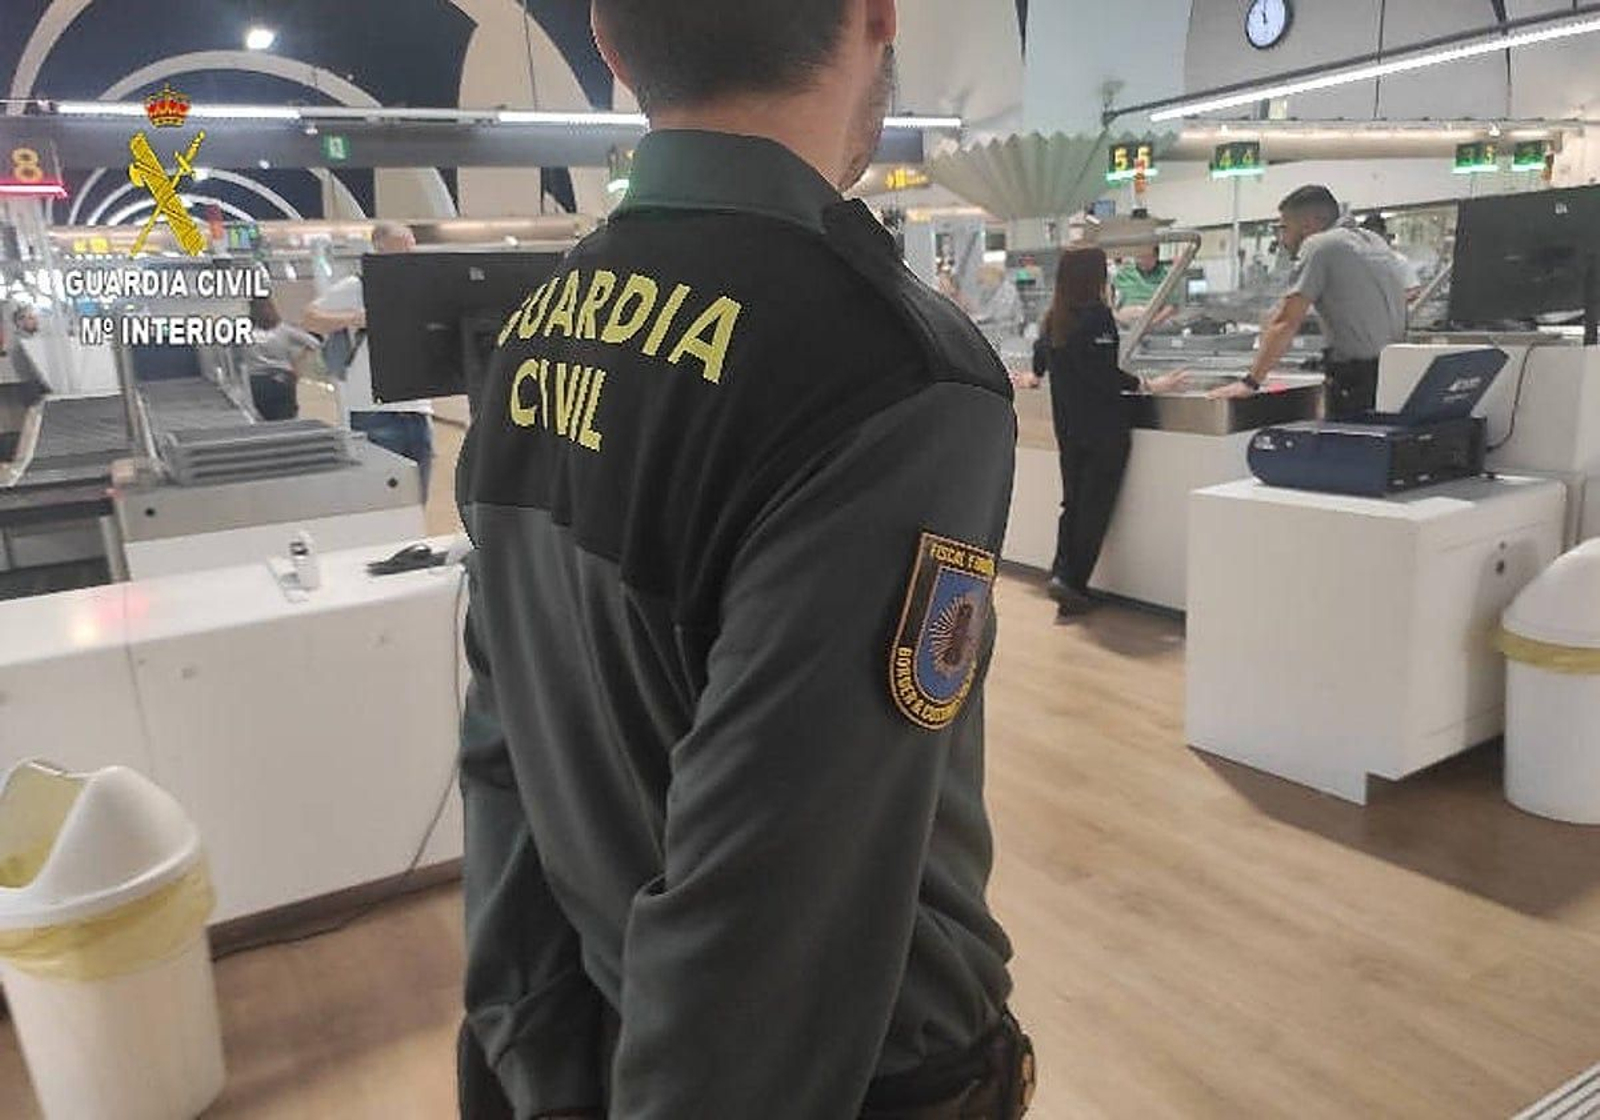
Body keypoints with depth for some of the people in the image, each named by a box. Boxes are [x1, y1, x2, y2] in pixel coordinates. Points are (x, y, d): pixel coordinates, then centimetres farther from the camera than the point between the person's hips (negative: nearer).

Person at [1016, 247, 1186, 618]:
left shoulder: (1054, 319, 7)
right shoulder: (1096, 314, -15)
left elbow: (1041, 351, 27)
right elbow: (1106, 374, -22)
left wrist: (1034, 377, 47)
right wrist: (1150, 386, -18)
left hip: (1068, 426, 7)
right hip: (1104, 427, -7)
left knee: (1072, 502, 14)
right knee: (1096, 507, -1)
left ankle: (1062, 575, 8)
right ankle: (1072, 583, -4)